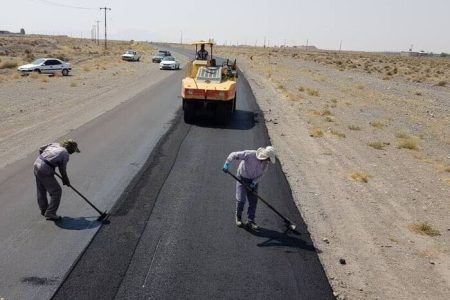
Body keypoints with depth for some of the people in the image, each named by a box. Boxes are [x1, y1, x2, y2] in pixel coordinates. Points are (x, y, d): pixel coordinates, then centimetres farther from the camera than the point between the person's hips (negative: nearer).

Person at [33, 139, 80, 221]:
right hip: (45, 171, -9)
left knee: (41, 190, 23)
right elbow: (62, 170, -2)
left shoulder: (55, 144, 9)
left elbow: (41, 149, 16)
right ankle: (50, 213, 8)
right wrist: (66, 181, 13)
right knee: (57, 191, 3)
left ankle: (44, 210, 42)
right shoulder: (65, 154, -9)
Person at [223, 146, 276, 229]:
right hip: (242, 178, -5)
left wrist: (254, 182, -16)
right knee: (241, 200, -8)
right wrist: (227, 164, -35)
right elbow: (234, 155, -26)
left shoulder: (266, 164, -11)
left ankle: (250, 221, 13)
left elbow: (261, 175, -1)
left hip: (253, 181, 5)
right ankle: (238, 216, 19)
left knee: (253, 201, 1)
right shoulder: (250, 154, -29)